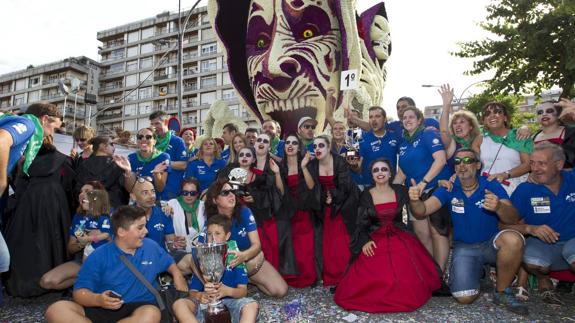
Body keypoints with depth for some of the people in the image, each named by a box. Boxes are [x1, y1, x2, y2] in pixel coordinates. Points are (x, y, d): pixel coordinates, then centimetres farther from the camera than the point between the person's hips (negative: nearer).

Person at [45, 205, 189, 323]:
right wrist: (98, 299, -27)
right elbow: (79, 292, -5)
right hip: (101, 309, 0)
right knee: (55, 310, -25)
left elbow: (170, 264, 26)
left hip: (139, 308, 0)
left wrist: (178, 277, 3)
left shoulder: (151, 247, 10)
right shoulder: (99, 256, 1)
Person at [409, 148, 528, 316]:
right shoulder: (448, 189, -6)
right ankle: (476, 272, 17)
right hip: (464, 247, 0)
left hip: (491, 243, 0)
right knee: (464, 298, -19)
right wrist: (415, 200, -39)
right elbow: (422, 211, -15)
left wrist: (498, 207, -42)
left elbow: (513, 219, -19)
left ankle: (502, 291, -9)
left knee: (513, 239, -34)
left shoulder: (492, 185, -9)